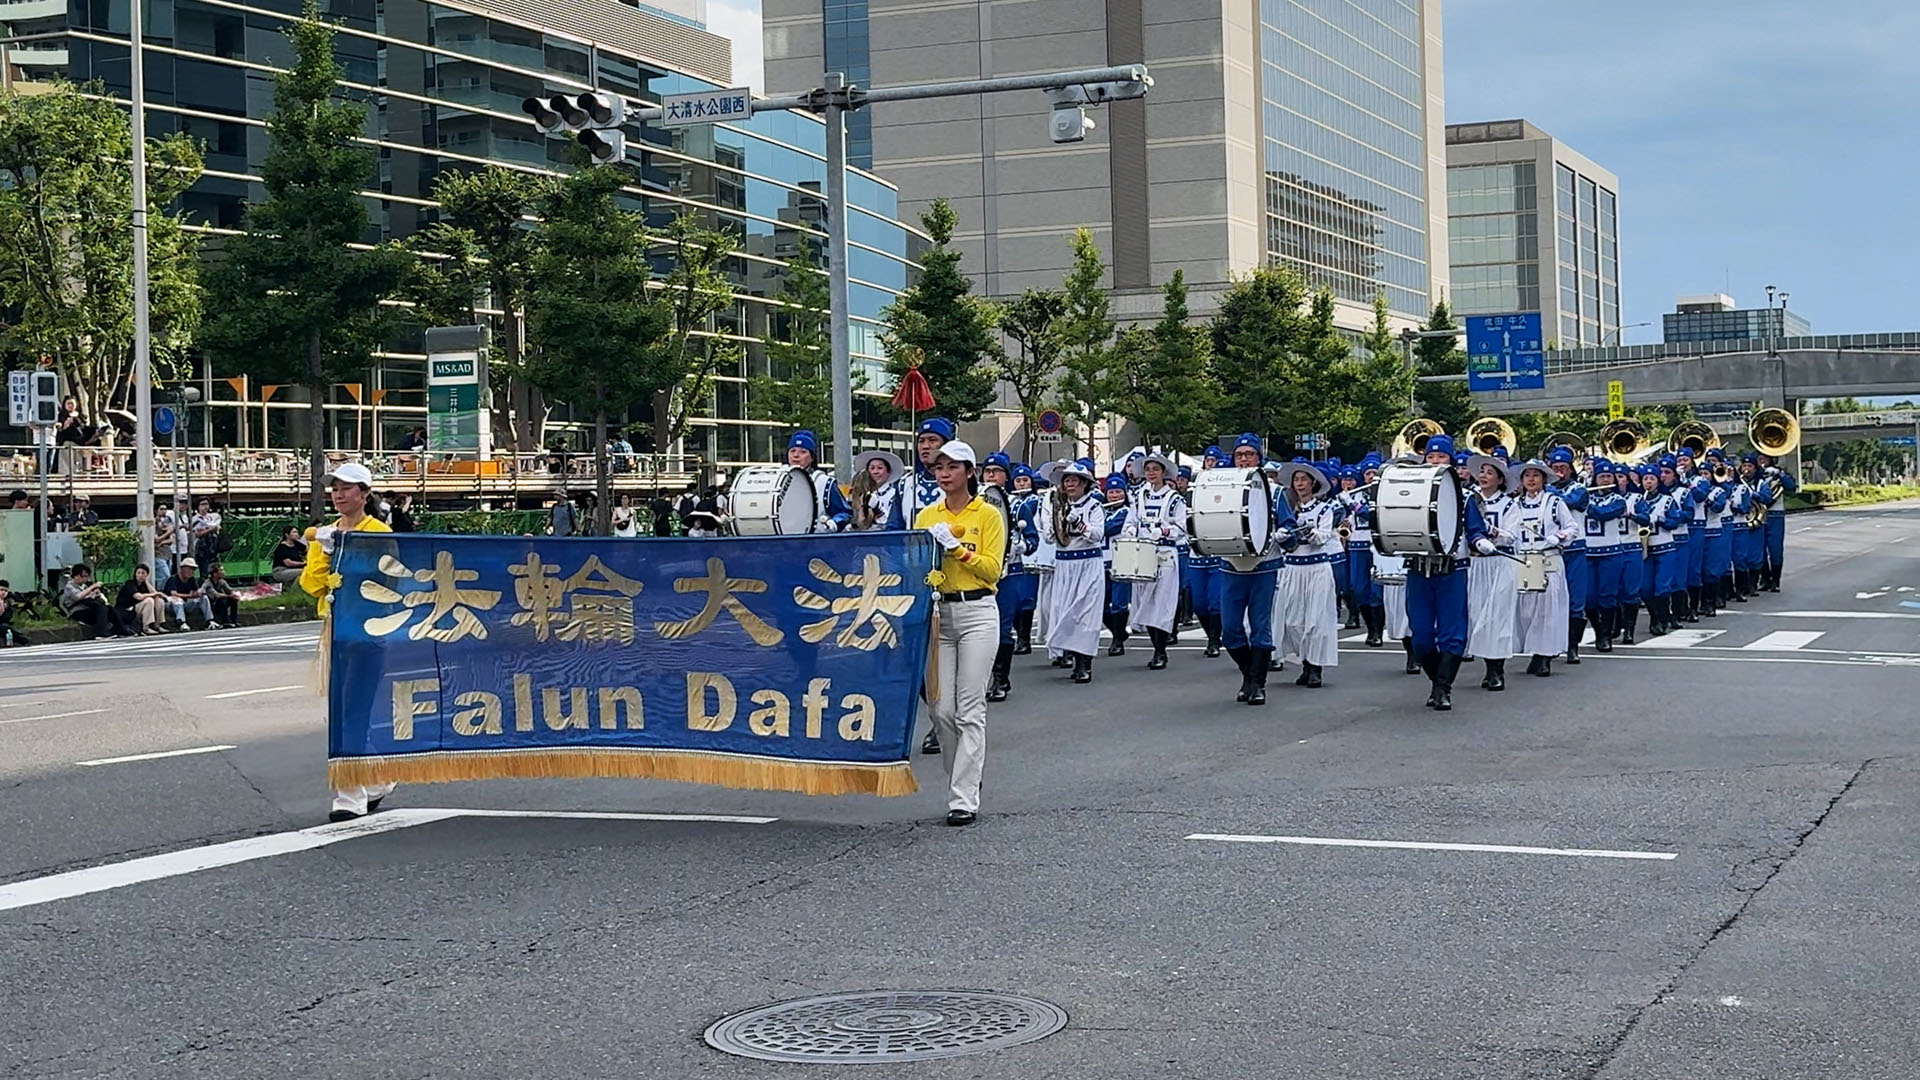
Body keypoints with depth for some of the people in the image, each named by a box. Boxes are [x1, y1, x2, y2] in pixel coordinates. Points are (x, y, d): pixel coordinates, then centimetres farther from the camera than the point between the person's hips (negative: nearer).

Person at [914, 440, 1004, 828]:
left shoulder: (987, 515, 1)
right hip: (937, 612, 4)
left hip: (977, 612, -4)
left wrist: (957, 547, -14)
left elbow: (992, 569, -5)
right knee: (941, 708, 1)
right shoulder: (926, 516, 13)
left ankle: (964, 799, -8)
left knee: (970, 709, -7)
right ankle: (964, 779, 20)